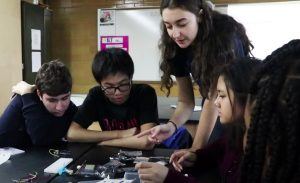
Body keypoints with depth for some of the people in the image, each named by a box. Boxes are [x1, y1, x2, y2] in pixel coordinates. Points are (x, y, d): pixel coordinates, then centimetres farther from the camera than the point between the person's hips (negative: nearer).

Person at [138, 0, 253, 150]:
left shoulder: (225, 36, -28)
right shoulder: (175, 47, -13)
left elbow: (214, 98, -30)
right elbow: (186, 101, -10)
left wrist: (196, 149, -32)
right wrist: (171, 126, -31)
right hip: (216, 117, 4)